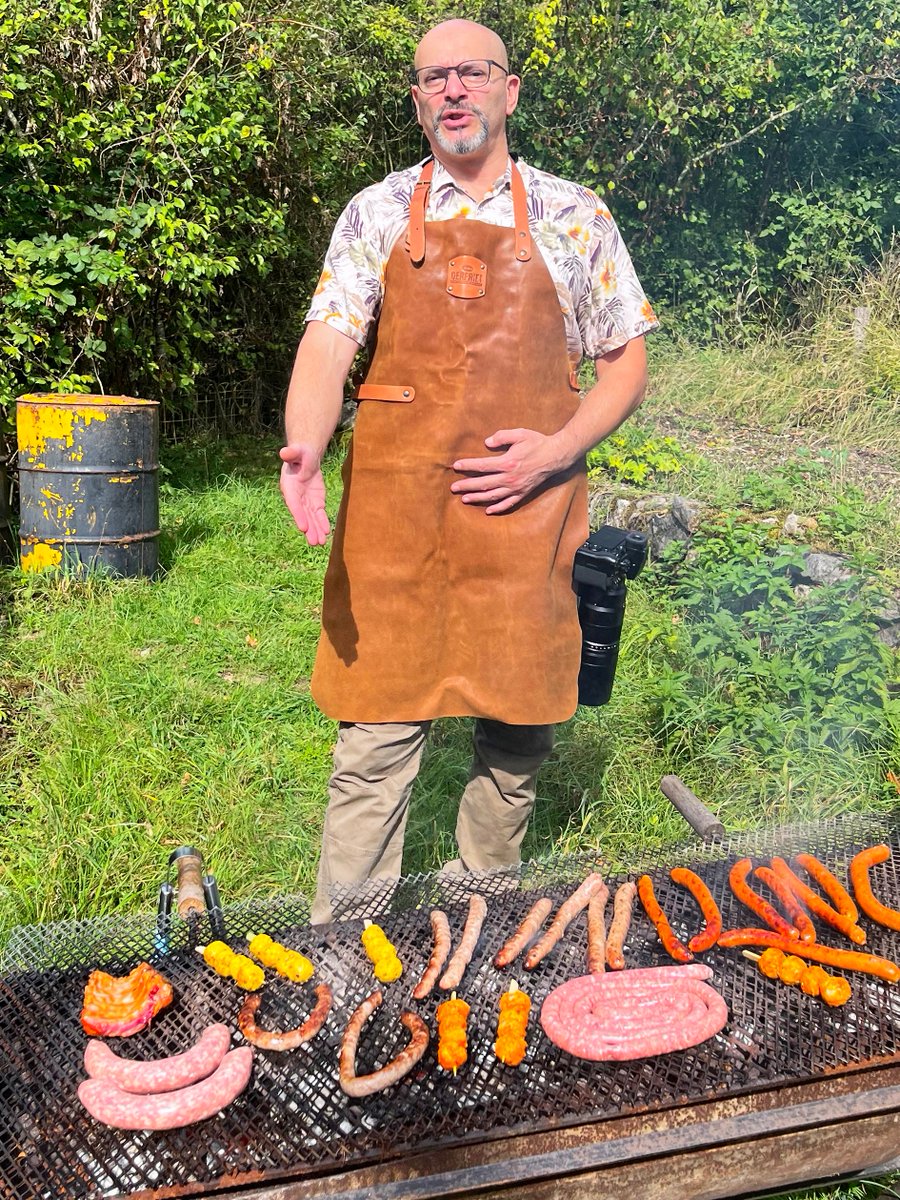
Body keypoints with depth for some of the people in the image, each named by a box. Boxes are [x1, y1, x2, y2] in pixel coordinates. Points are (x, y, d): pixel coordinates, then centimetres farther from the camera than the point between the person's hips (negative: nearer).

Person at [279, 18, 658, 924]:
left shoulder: (573, 218, 8)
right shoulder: (377, 214, 9)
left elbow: (627, 363, 10)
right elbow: (326, 346, -2)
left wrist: (554, 450, -7)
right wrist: (304, 449, -22)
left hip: (525, 510, 1)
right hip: (392, 515, 0)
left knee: (518, 732, 8)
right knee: (375, 738, 0)